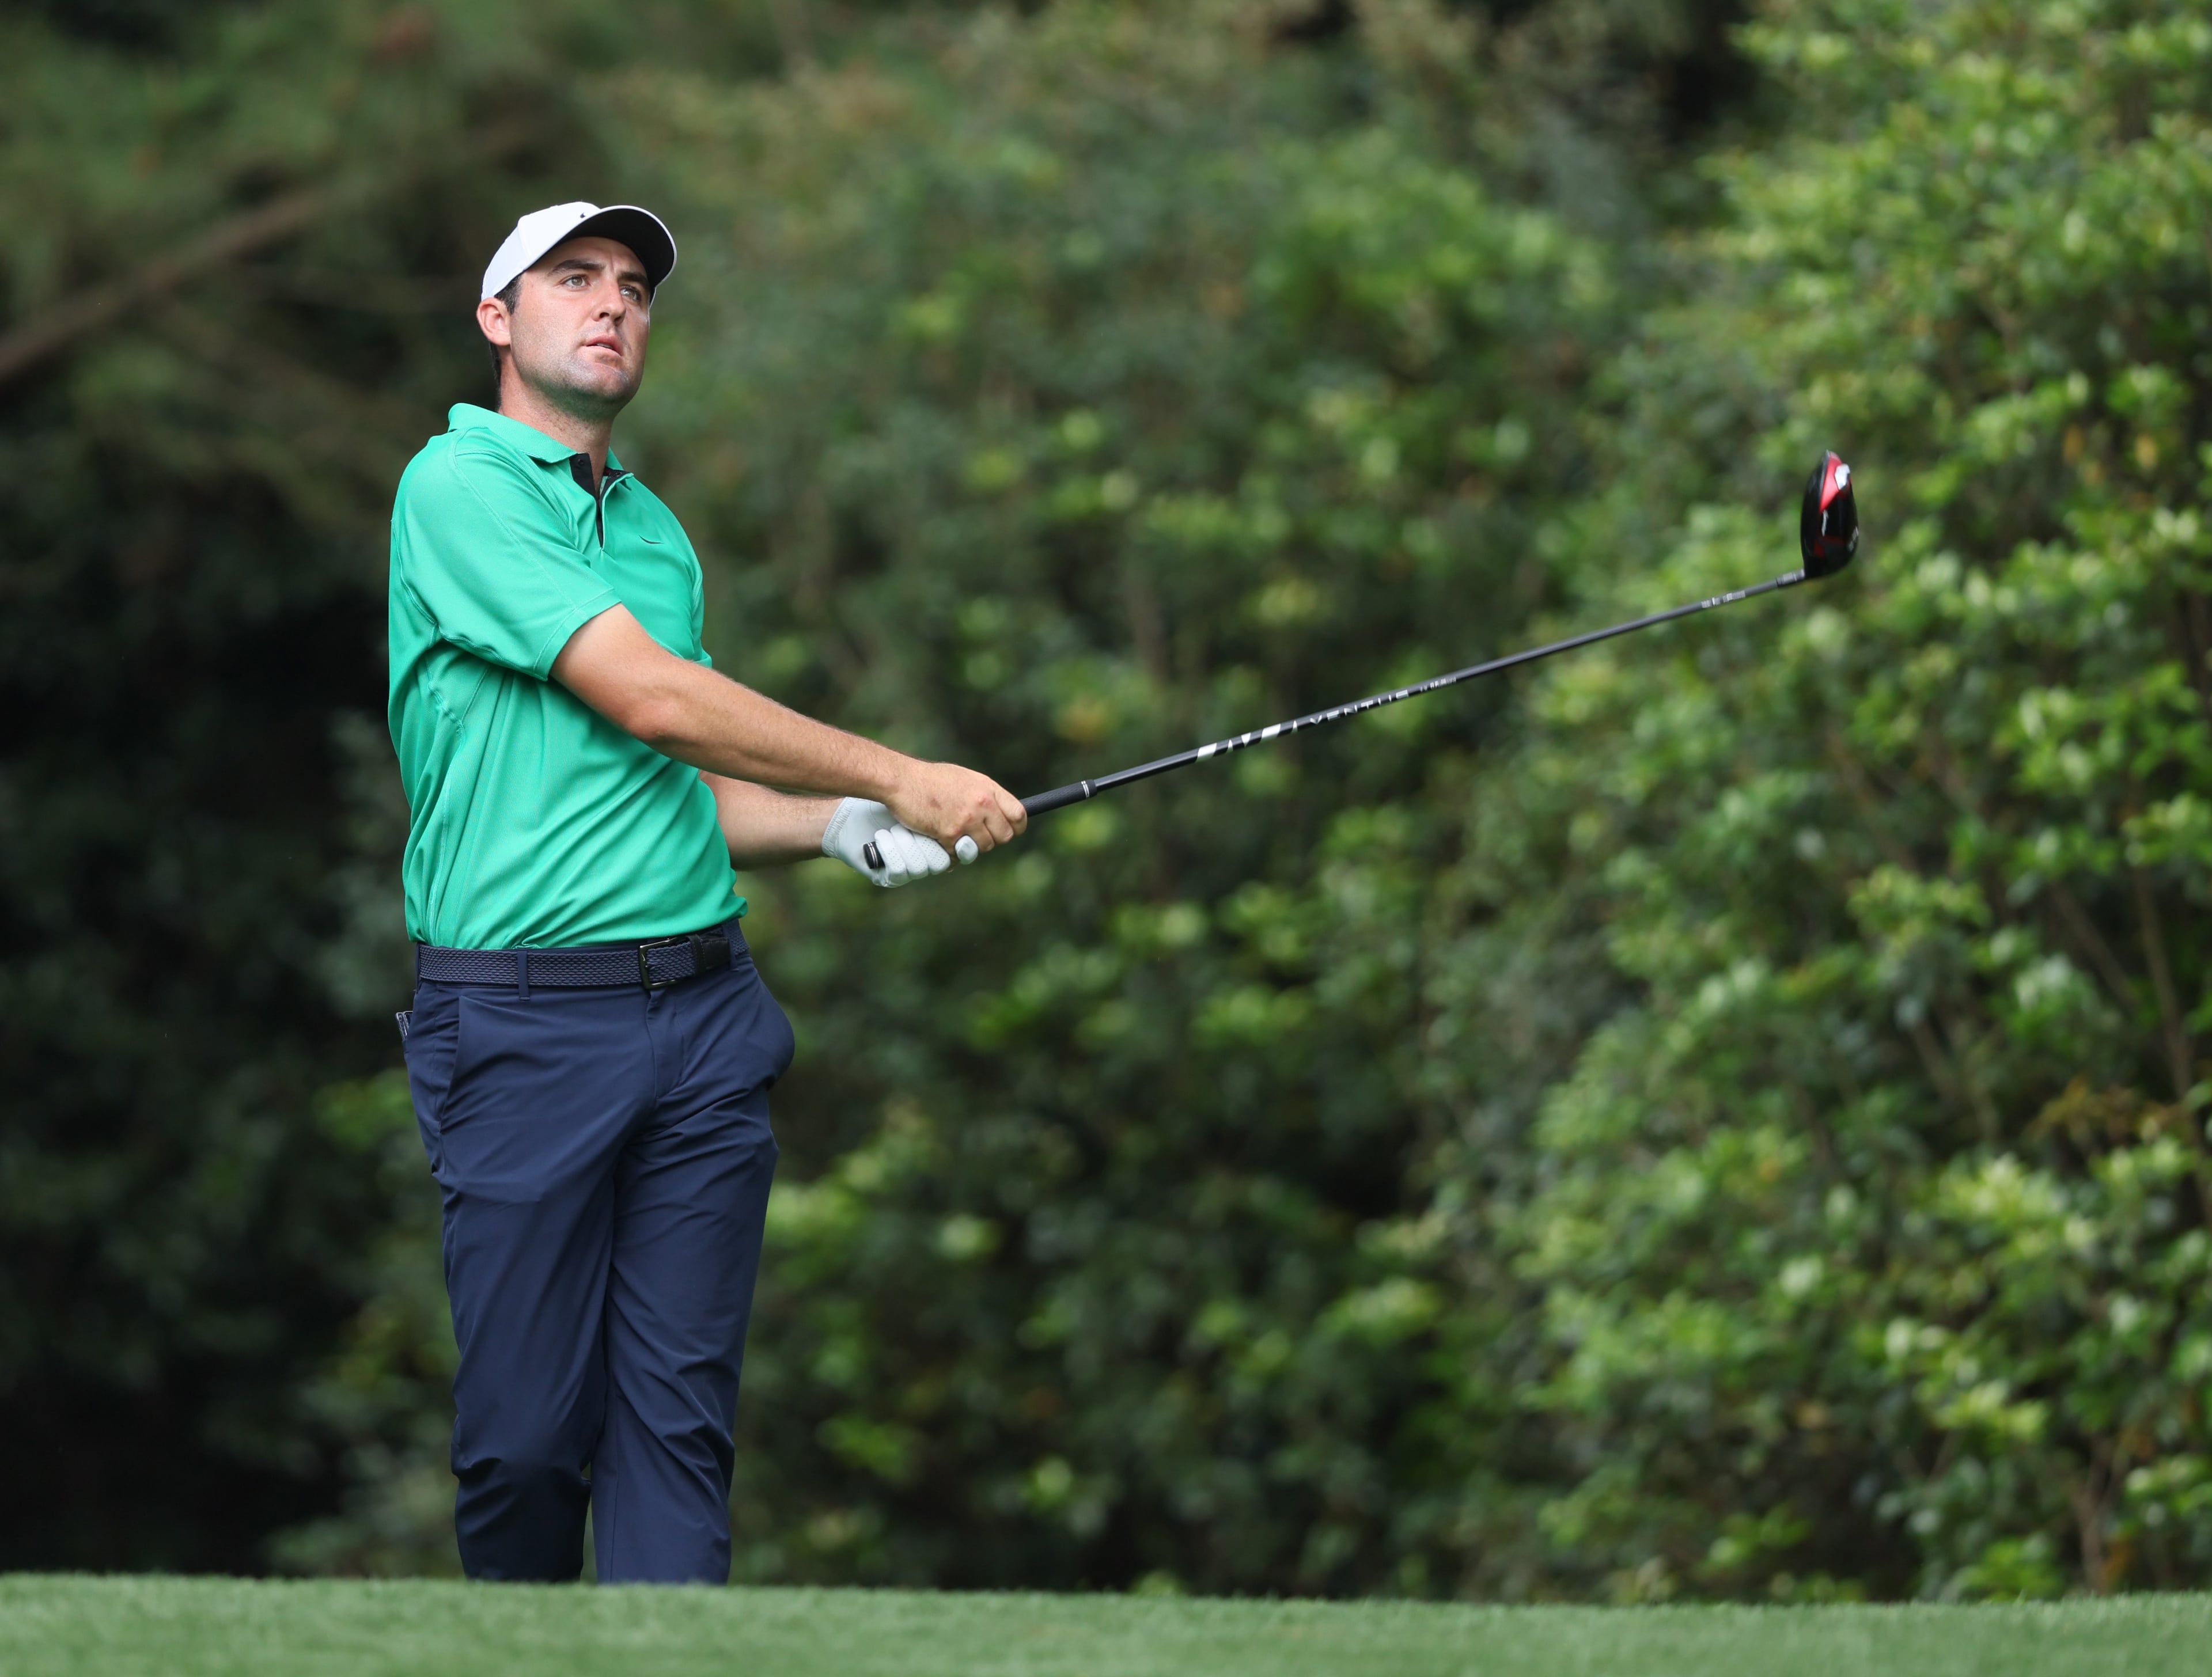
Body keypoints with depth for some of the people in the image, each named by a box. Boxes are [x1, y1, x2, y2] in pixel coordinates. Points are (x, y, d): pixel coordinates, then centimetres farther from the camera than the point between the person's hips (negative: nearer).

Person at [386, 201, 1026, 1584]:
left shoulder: (659, 532, 19)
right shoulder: (461, 486, -6)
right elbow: (649, 699, -13)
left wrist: (843, 830, 3)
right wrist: (900, 780, -9)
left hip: (703, 1002, 6)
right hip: (523, 1019, -6)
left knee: (682, 1419, 0)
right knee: (527, 1428, -4)